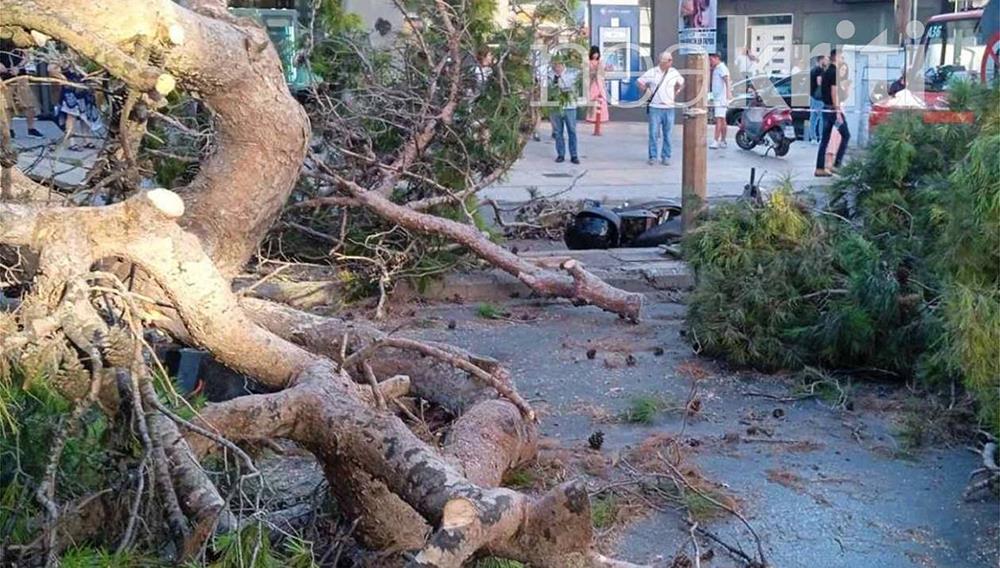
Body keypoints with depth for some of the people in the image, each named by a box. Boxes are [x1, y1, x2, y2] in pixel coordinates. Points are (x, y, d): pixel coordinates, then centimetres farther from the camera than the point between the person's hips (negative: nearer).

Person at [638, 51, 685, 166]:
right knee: (653, 133, -2)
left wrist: (675, 94, 11)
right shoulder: (651, 72, -2)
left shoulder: (674, 73, 5)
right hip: (655, 108, -2)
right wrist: (646, 94, 3)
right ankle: (653, 156, 7)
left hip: (669, 108, 2)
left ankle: (666, 157, 12)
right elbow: (640, 83, 7)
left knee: (667, 134, 4)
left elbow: (681, 83, 21)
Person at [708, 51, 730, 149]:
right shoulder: (715, 69, 18)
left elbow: (726, 79, -26)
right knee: (722, 120, 14)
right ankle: (723, 141, 19)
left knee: (719, 119, -15)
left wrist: (728, 91, -38)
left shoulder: (722, 67, -11)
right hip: (716, 98, 10)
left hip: (721, 98, -10)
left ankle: (716, 141, -22)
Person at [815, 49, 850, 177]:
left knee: (825, 139, 8)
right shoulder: (834, 72, -14)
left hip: (826, 108, 9)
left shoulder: (826, 72, 15)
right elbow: (834, 93, -19)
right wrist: (838, 112, -20)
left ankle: (820, 168, 6)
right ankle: (836, 164, -2)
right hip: (833, 109, -9)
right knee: (846, 135, 0)